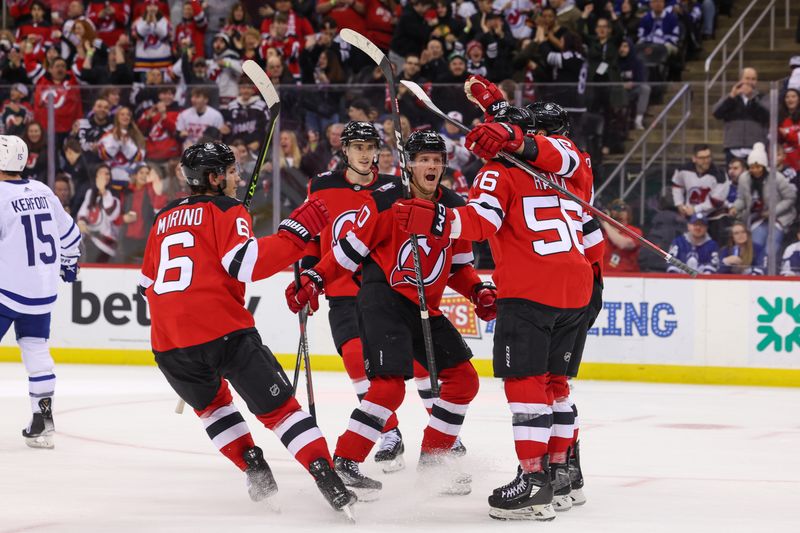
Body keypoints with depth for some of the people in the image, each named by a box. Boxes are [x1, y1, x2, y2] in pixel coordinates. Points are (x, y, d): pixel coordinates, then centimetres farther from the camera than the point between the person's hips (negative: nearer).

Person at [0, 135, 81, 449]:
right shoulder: (42, 192, 8)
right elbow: (69, 232, 19)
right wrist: (69, 264, 35)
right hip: (44, 290, 7)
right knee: (36, 348, 13)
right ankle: (43, 421, 11)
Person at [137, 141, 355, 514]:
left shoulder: (164, 218, 23)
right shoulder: (226, 210, 3)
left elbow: (148, 285, 29)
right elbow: (247, 262, -14)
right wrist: (297, 231, -10)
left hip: (167, 342, 5)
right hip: (222, 330, -5)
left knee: (211, 402, 31)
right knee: (277, 406, 1)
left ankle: (254, 469, 18)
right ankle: (329, 481, -12)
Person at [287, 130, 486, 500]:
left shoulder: (455, 207, 6)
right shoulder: (385, 201, -11)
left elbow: (458, 265, 16)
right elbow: (350, 249, -6)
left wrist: (478, 291, 0)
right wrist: (314, 280, -12)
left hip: (425, 307, 7)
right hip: (383, 299, -7)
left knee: (464, 380, 7)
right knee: (390, 385, -21)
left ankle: (433, 457, 21)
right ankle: (344, 462, -14)